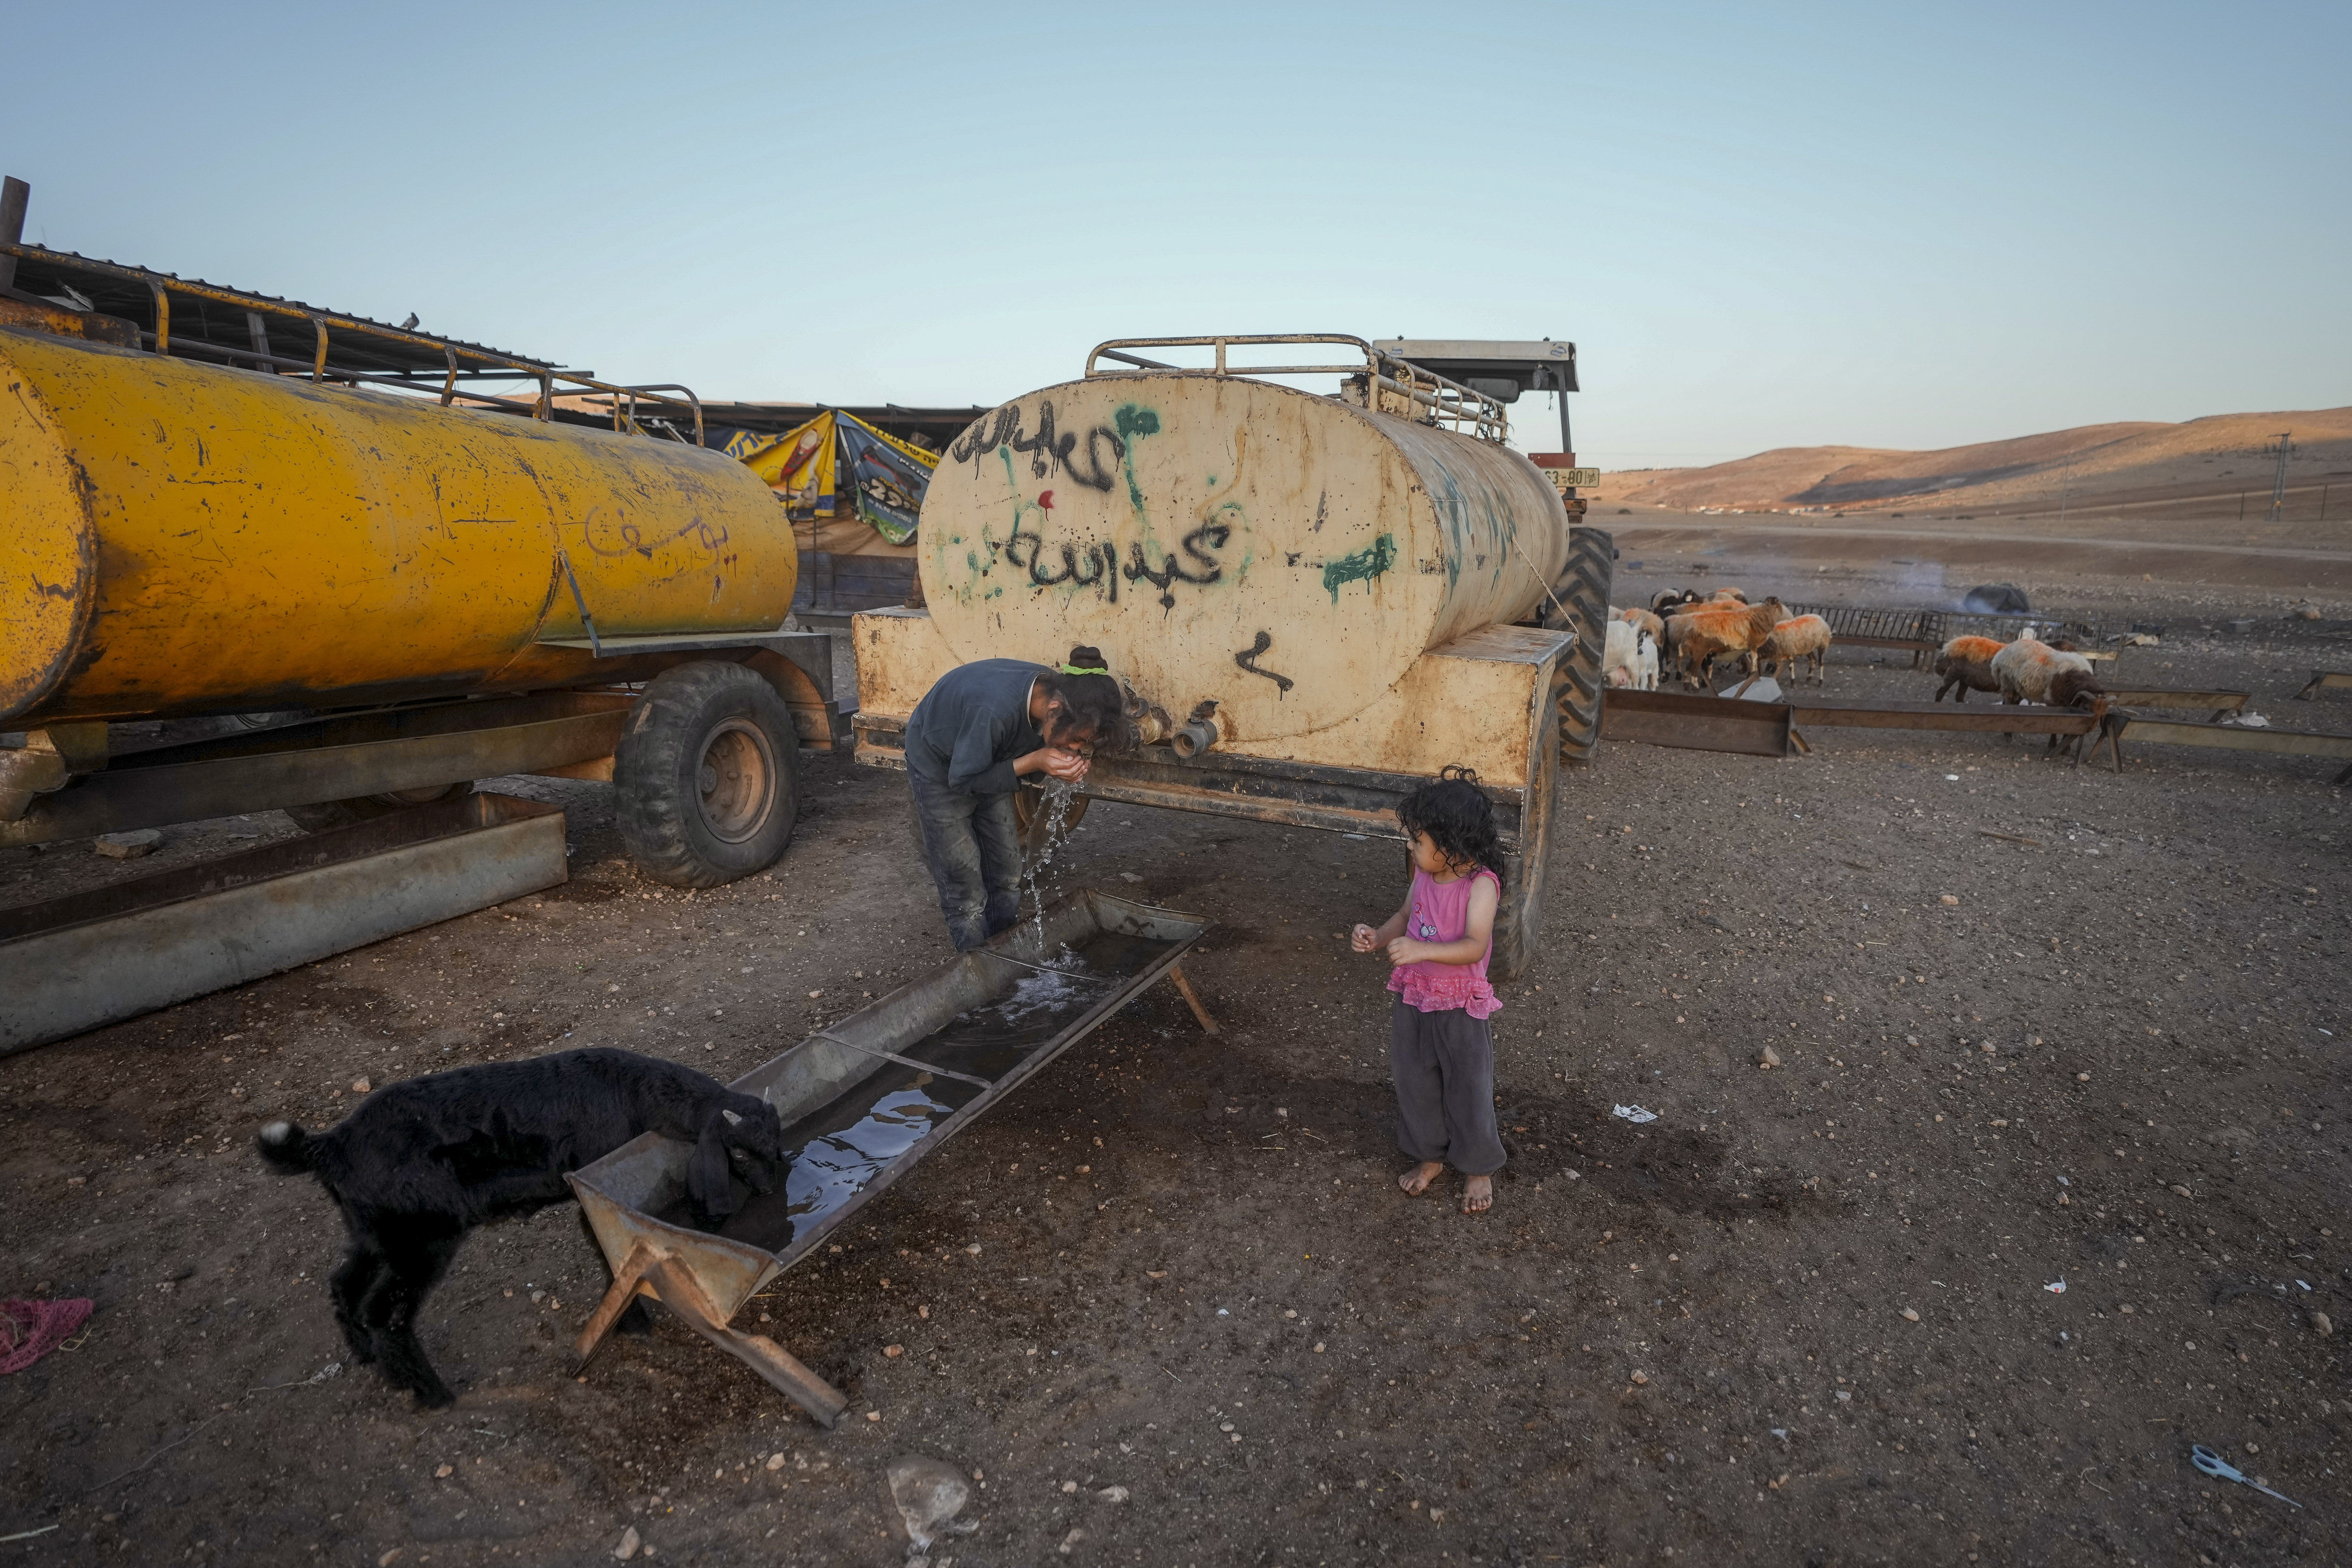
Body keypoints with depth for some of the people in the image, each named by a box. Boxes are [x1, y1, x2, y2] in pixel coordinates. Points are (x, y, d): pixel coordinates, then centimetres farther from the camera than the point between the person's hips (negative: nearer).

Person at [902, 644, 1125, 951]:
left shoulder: (1054, 689, -23)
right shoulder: (995, 708, -44)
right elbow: (963, 779, -30)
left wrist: (1069, 766, -27)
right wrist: (1033, 762, -38)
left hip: (987, 763, 6)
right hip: (940, 768, -6)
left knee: (1006, 878, 10)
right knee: (966, 893, -3)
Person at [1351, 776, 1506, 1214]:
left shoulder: (1480, 884, -22)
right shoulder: (1425, 875, -2)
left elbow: (1474, 946, -31)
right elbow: (1405, 918, 13)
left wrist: (1422, 950, -43)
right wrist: (1378, 937, -7)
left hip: (1461, 1008, -6)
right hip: (1413, 999, 6)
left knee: (1468, 1089, 11)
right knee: (1414, 1083, 18)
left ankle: (1478, 1168, 33)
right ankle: (1429, 1155, 41)